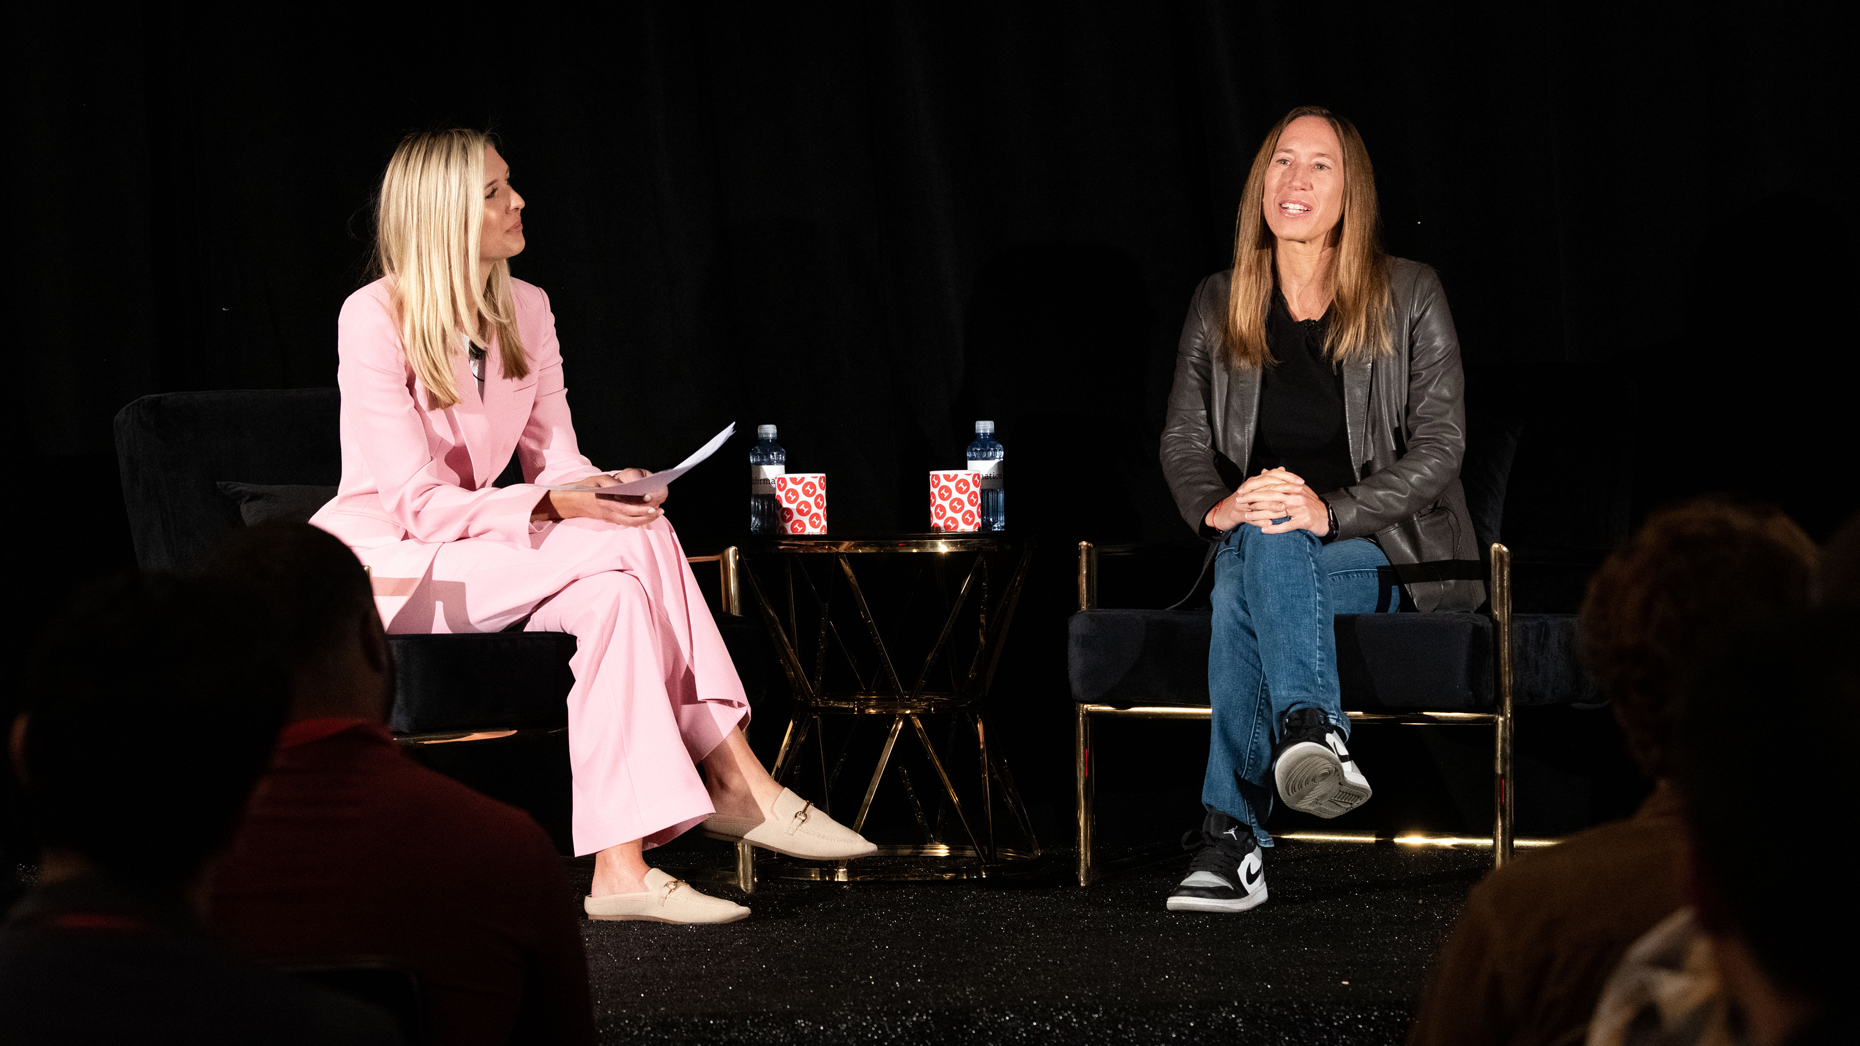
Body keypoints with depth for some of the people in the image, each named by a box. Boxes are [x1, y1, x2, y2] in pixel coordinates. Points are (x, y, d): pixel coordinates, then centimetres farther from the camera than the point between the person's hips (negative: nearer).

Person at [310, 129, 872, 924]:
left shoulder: (527, 310, 6)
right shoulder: (375, 319, -16)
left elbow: (556, 459, 5)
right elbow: (420, 501, -20)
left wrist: (601, 490, -19)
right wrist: (550, 507, -33)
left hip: (475, 551, 7)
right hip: (384, 566, -7)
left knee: (617, 593, -28)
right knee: (632, 546, -27)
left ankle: (622, 867, -34)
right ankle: (733, 781, -26)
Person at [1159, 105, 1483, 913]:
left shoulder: (1409, 296, 1)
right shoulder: (1219, 306, 12)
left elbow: (1439, 446, -5)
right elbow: (1182, 439, 10)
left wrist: (1329, 510, -21)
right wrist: (1215, 505, -15)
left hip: (1382, 549, -3)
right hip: (1257, 551, 3)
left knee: (1257, 553, -35)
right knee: (1255, 540, -36)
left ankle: (1232, 831, -48)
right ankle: (1313, 732, -54)